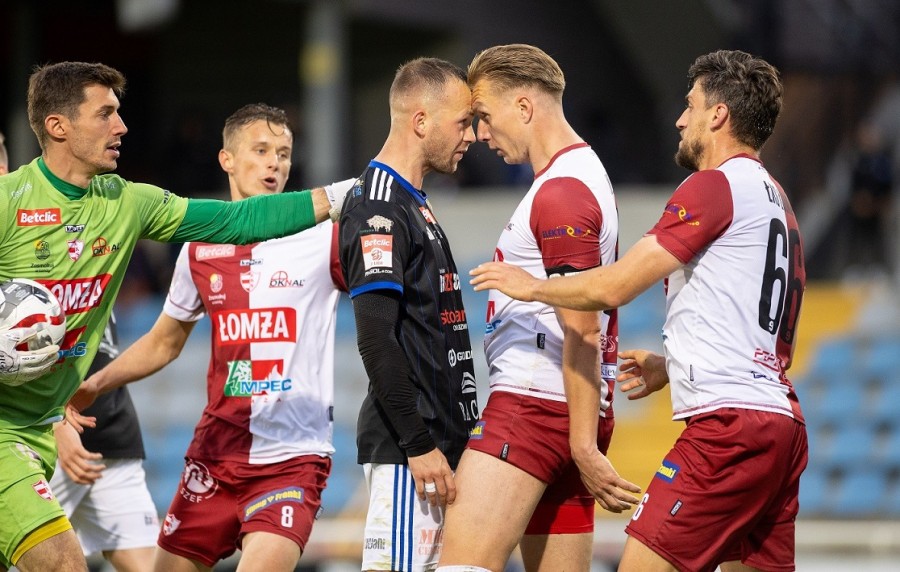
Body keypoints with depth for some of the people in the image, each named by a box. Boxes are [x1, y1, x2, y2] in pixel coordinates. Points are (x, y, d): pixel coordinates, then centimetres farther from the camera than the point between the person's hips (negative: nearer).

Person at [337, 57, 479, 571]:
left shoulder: (415, 203, 19)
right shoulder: (378, 207, -12)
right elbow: (376, 340, -19)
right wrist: (419, 445, -21)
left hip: (437, 441, 10)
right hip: (407, 450, -10)